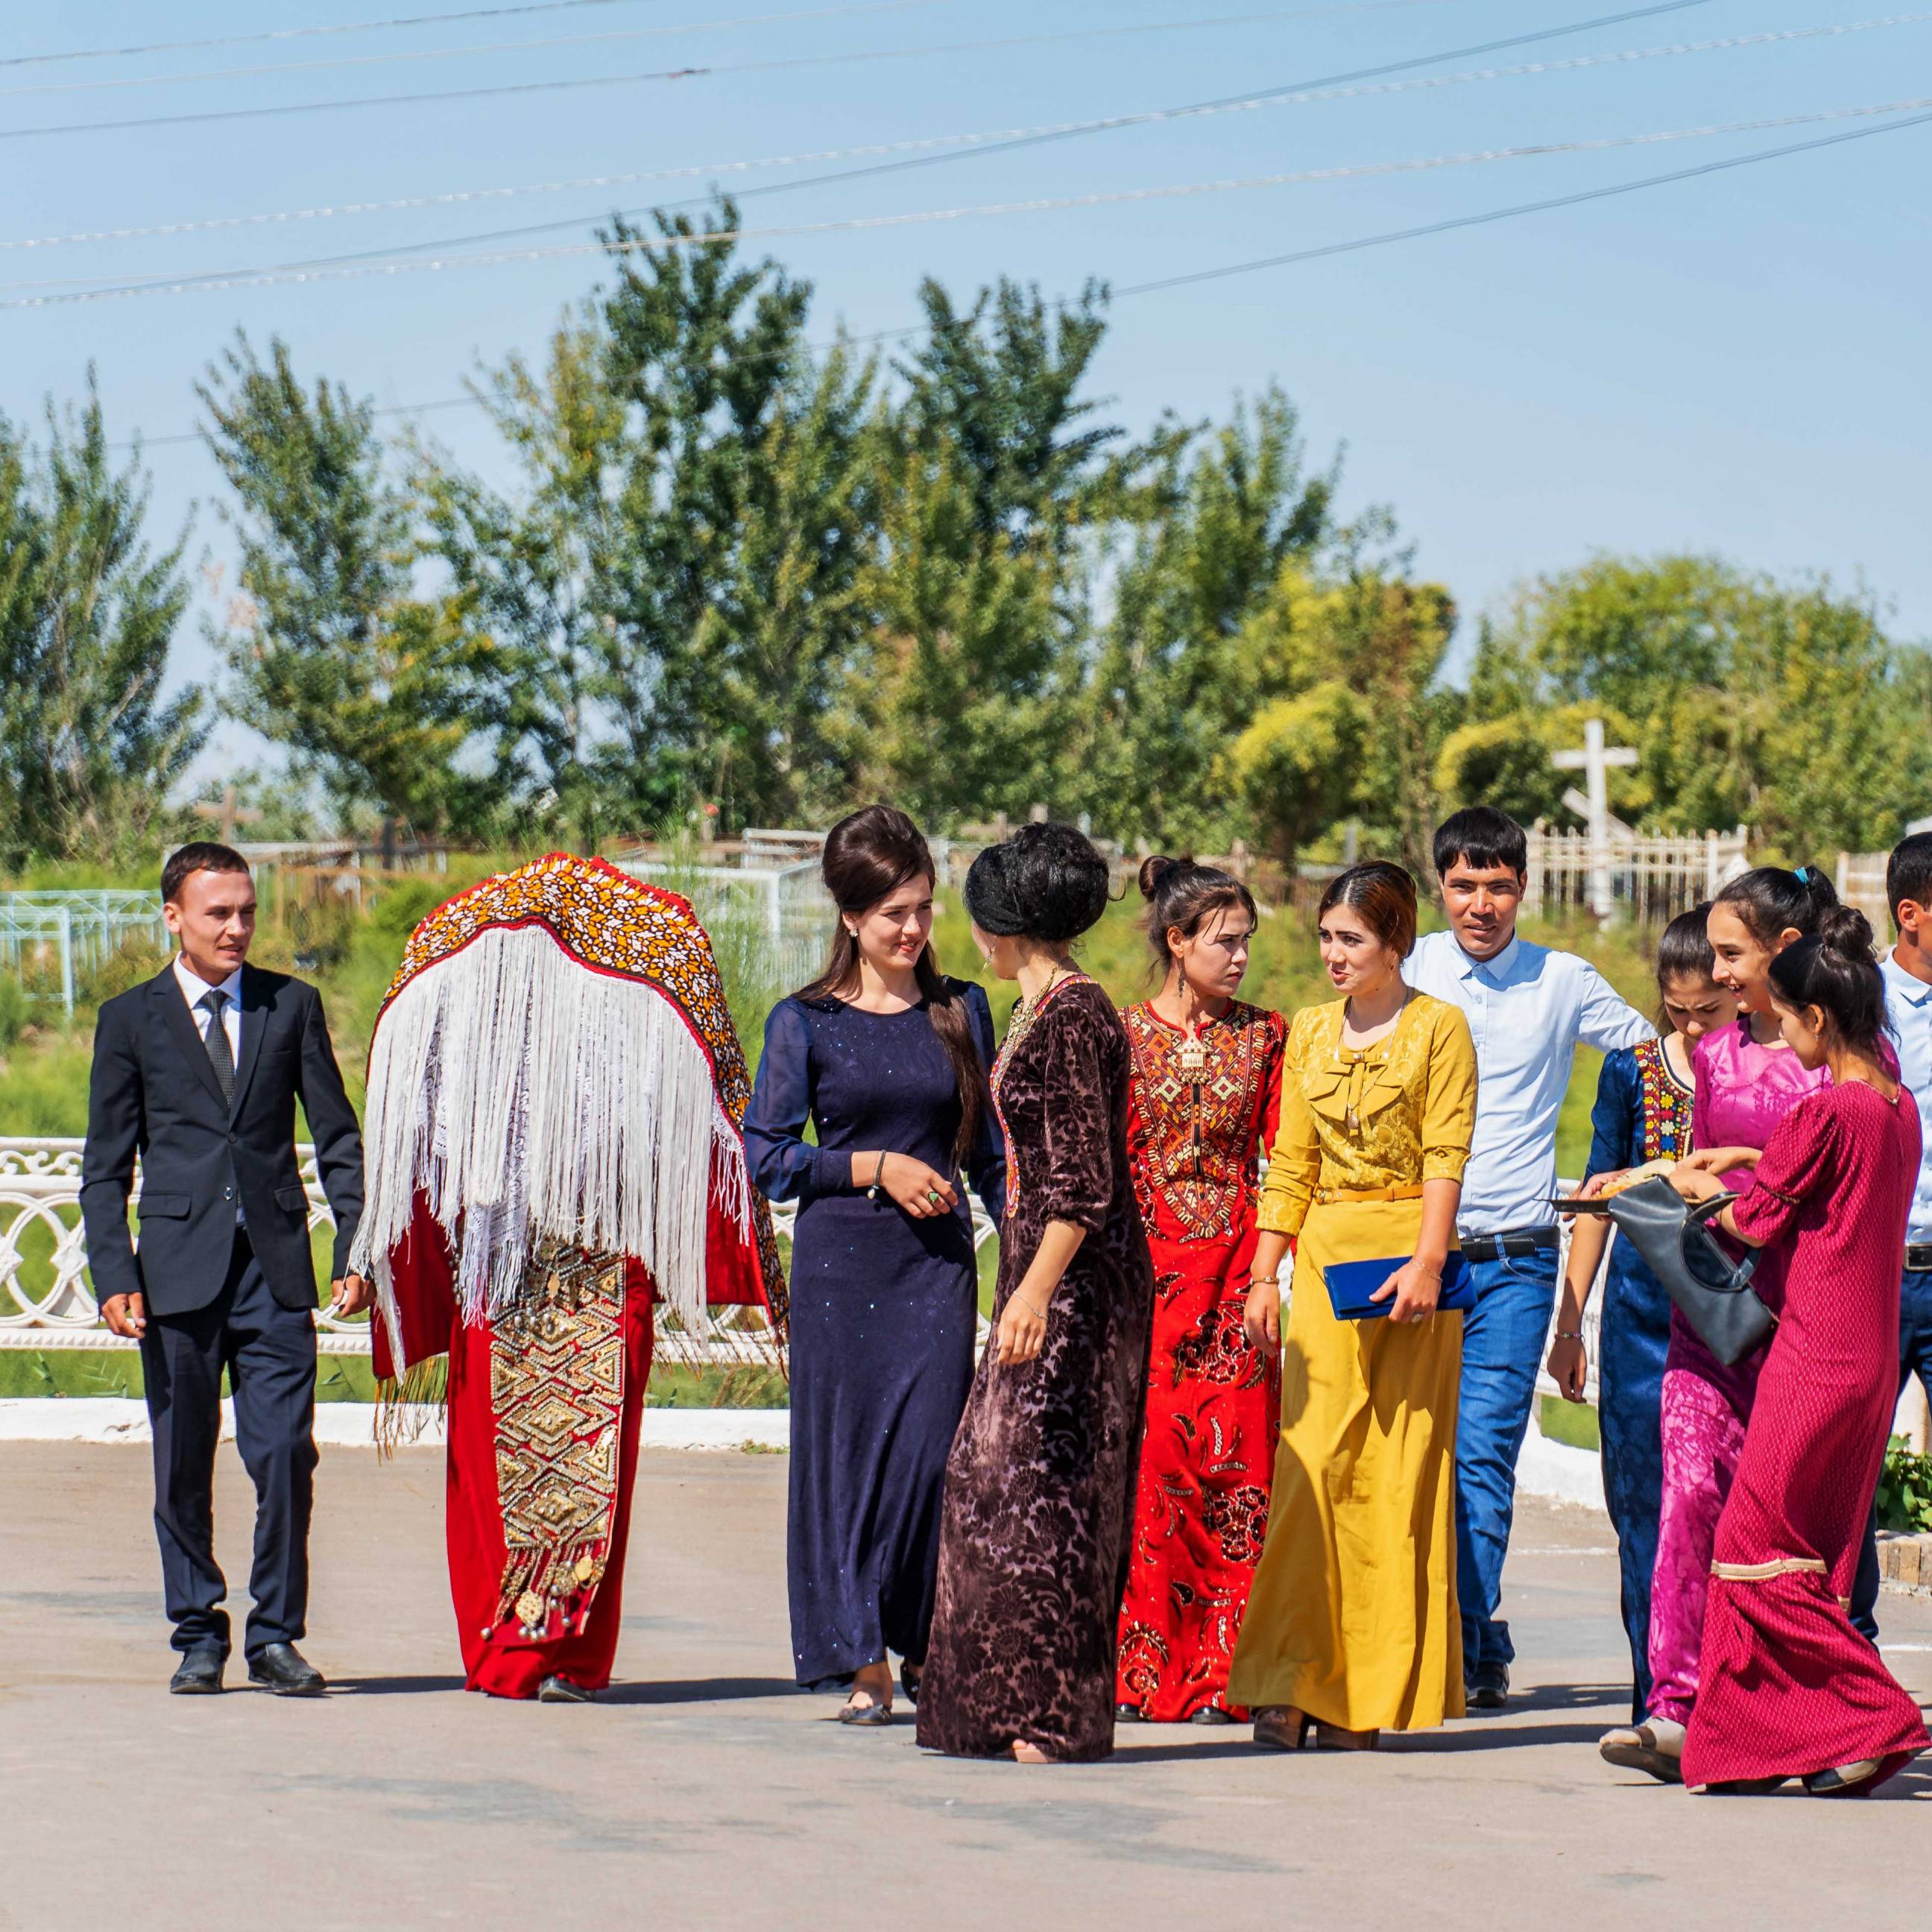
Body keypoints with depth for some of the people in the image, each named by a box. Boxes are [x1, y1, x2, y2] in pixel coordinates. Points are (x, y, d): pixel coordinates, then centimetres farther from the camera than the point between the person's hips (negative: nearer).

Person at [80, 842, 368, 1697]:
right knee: (183, 1469, 3)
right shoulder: (131, 1019, 7)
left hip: (276, 1271, 0)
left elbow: (338, 1137, 10)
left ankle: (275, 1634, 6)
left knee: (285, 1455, -6)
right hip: (178, 1268, 0)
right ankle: (198, 1636, 16)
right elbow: (106, 1166, 6)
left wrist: (356, 1250, 1)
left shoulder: (292, 1006, 10)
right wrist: (114, 1275, -4)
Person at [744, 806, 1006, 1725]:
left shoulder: (961, 1011, 10)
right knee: (845, 1446, -1)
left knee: (931, 1447, -7)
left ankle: (925, 1649, 6)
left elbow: (990, 1149, 14)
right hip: (841, 1261, -1)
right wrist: (875, 1168, -9)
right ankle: (861, 1660, 7)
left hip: (939, 1261, 1)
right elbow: (767, 1157, 0)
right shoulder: (806, 1022, 2)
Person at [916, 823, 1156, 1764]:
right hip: (1042, 1270, 10)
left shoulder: (1074, 1016, -15)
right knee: (997, 1467, 11)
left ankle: (1052, 1712, -6)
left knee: (1044, 1478, -8)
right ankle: (1012, 1700, 15)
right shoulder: (1042, 1009, 14)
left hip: (1077, 1277, -10)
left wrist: (1036, 1290, -26)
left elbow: (1084, 1180, -20)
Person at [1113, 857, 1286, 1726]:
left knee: (1234, 1459, -3)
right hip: (1146, 1267, -1)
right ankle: (1138, 1669, -1)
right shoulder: (1124, 1036, 5)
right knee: (1147, 1460, -6)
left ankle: (1224, 1670, 0)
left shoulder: (1262, 1037, 10)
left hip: (1235, 1269, 1)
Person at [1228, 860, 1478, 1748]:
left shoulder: (1438, 1028, 0)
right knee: (1314, 1459, -5)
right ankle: (1294, 1681, -5)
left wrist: (1428, 1260, -18)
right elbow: (1290, 1165, 16)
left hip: (1406, 1253, -4)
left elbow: (1446, 1158, -7)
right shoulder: (1309, 1032, 14)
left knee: (1397, 1469, -2)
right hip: (1325, 1256, 4)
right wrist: (1264, 1274, 10)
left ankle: (1373, 1690, 2)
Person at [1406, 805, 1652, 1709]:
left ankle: (1458, 1651, -7)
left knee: (1481, 1456, -10)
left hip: (1514, 1258, -1)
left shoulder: (1565, 983, 6)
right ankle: (1484, 1644, 13)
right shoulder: (1407, 973, 7)